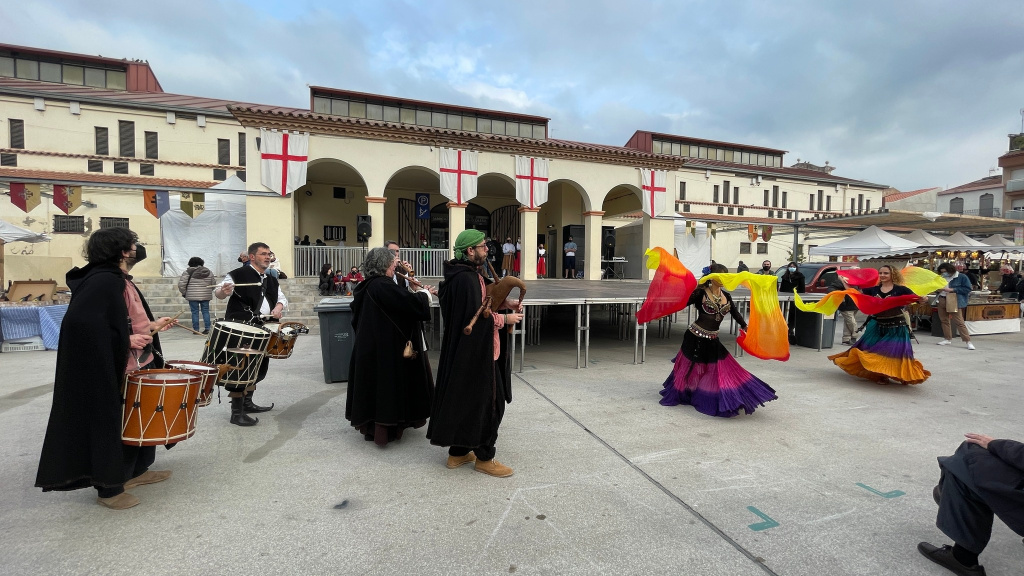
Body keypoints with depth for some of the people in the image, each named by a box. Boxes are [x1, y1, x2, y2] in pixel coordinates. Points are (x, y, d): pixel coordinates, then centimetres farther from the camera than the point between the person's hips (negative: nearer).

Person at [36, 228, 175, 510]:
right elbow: (79, 322, -28)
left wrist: (151, 326, 8)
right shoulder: (103, 280, -20)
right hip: (114, 368, -10)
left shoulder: (119, 280, 10)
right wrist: (126, 341, -26)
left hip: (139, 364, 10)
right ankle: (109, 487, 20)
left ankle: (135, 471, 36)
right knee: (113, 426, 4)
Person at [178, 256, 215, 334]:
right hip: (206, 296, 3)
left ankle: (196, 329, 6)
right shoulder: (208, 272, 7)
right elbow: (213, 284, 11)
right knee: (206, 312, 8)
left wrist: (184, 293, 6)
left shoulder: (188, 272, -3)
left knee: (195, 312, 3)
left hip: (193, 296, -2)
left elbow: (181, 284, -6)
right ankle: (207, 328, 4)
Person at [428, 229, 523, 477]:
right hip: (475, 352, -10)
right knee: (488, 402, 3)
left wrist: (504, 303, 6)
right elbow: (475, 317, -25)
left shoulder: (471, 273, 10)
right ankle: (484, 457, 19)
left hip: (471, 351, 10)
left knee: (465, 401, 17)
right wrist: (504, 319, -14)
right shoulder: (465, 279, -22)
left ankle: (458, 452, 31)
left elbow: (481, 300, 21)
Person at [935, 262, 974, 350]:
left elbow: (967, 289, -10)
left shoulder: (962, 277, -5)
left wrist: (952, 289, -17)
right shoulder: (942, 278, 11)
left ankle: (968, 341, -4)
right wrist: (938, 289, 2)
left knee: (959, 322, -9)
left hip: (954, 302, -6)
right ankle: (948, 339, 21)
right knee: (944, 320, 11)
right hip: (942, 300, 6)